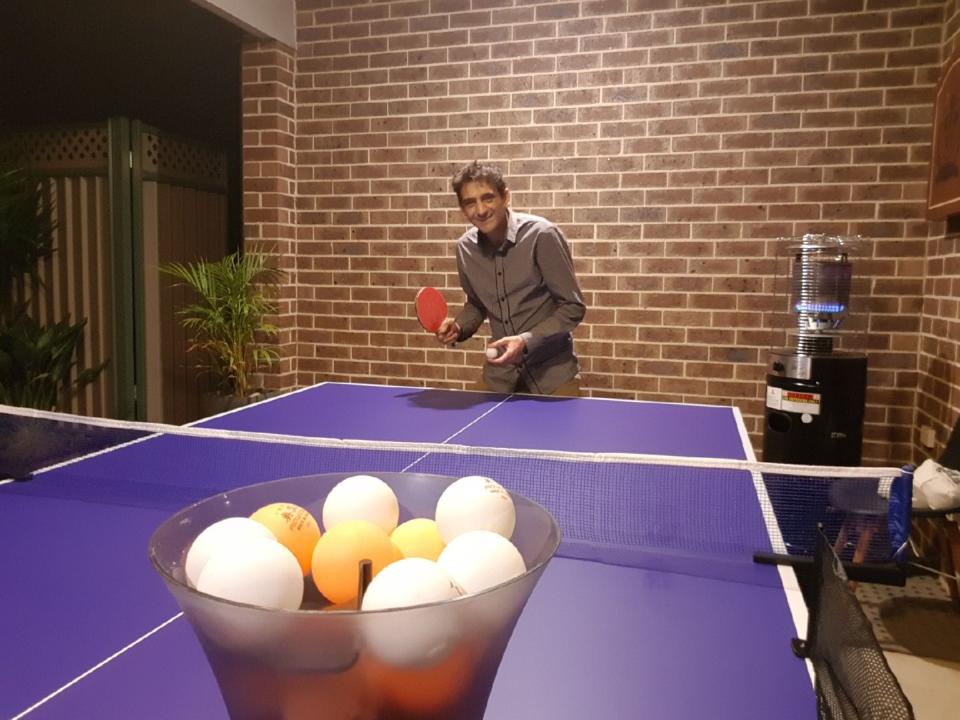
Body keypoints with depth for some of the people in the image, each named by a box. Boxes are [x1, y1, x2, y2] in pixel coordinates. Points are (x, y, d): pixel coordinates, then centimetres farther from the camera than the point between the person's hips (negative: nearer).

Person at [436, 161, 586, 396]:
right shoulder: (465, 247, -2)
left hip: (552, 373, -4)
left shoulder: (542, 235, -18)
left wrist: (526, 341, -24)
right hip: (500, 375, 4)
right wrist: (458, 327, -4)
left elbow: (573, 307, -14)